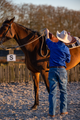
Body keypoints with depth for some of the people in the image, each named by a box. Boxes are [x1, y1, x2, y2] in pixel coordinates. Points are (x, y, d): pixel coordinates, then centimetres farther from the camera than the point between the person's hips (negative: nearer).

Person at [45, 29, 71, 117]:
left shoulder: (53, 45, 0)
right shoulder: (66, 49, -1)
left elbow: (47, 40, 23)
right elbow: (68, 60, 12)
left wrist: (47, 33, 42)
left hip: (52, 70, 1)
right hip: (62, 70, -1)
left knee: (52, 91, 1)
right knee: (63, 91, 12)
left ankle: (52, 112, -1)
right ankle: (63, 110, 13)